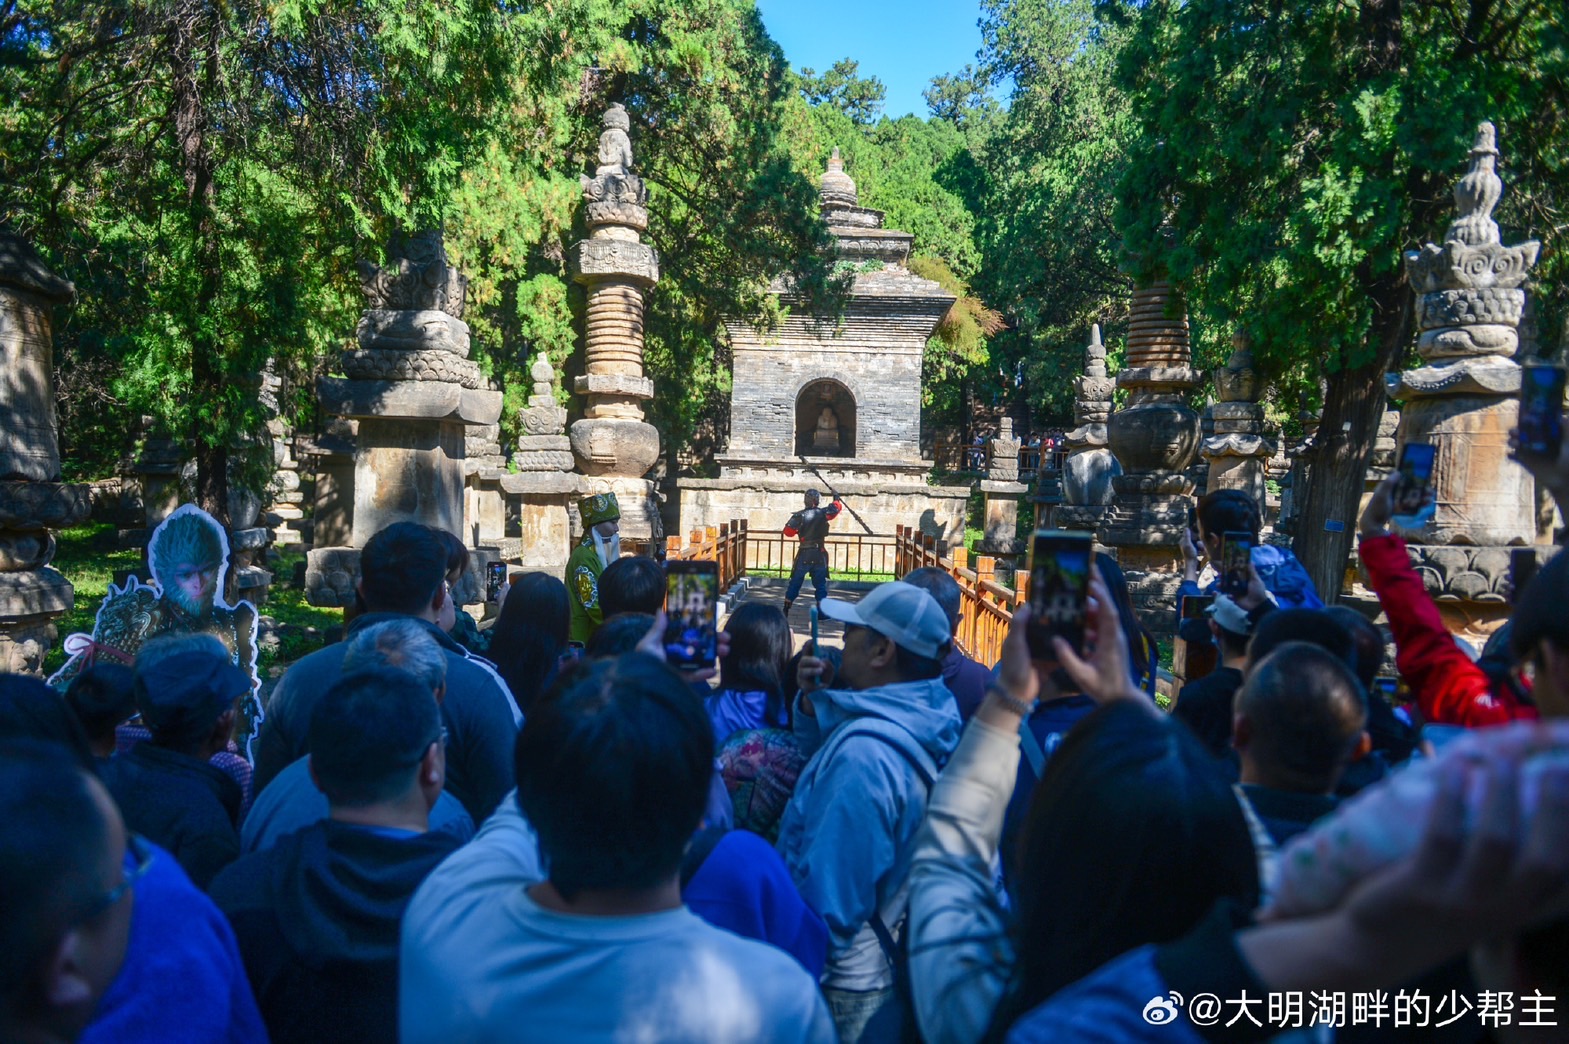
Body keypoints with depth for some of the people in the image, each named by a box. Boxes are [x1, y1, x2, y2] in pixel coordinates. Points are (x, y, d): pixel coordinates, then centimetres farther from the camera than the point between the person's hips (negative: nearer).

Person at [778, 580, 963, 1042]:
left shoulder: (866, 752, -31)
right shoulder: (916, 719, -1)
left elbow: (827, 898, -27)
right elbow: (830, 769, 16)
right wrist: (813, 705, 0)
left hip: (844, 984, -8)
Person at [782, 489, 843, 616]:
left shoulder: (800, 515, -7)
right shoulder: (823, 513, -3)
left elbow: (788, 532, -9)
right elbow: (837, 507, 13)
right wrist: (836, 499, 33)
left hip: (804, 553, 0)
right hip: (820, 553, 0)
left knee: (795, 582, 8)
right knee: (820, 583, 9)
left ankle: (786, 609, 9)